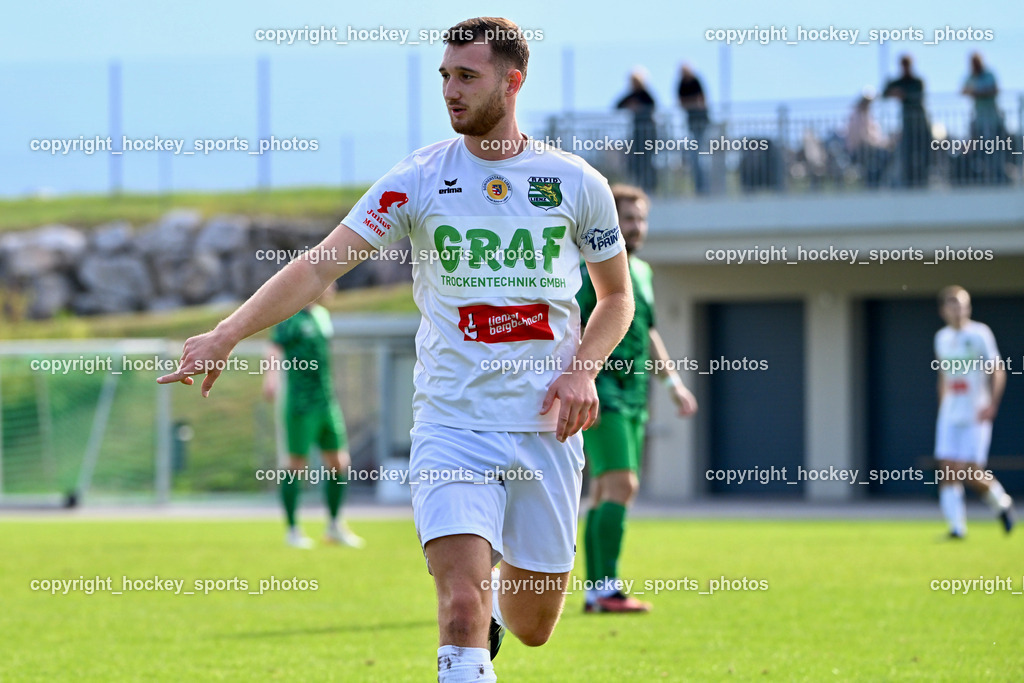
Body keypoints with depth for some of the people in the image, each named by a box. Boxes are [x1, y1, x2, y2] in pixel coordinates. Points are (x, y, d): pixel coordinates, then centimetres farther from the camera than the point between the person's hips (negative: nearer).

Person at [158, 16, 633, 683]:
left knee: (533, 626, 11)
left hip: (546, 427, 2)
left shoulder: (576, 182, 2)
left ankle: (498, 588, 46)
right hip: (452, 422, -2)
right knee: (462, 609, -21)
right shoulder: (419, 179, -2)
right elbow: (320, 266, -9)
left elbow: (618, 296, 15)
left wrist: (584, 369, -5)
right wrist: (227, 334, -21)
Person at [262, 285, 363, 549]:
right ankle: (292, 530, 7)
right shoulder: (291, 319, -11)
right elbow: (275, 350, -26)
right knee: (297, 464, -2)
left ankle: (334, 526, 21)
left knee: (338, 462, 8)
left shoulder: (322, 316, 14)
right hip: (301, 404, -8)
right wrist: (271, 377, -44)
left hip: (326, 402, 8)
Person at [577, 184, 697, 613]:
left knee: (606, 495, 8)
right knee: (622, 486, -17)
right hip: (600, 395, -8)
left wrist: (673, 381, 24)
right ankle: (608, 589, -18)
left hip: (632, 396, 8)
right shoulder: (591, 268, -8)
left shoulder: (640, 272, 18)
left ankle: (595, 593, 10)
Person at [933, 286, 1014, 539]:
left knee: (970, 472, -10)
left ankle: (1001, 502, 19)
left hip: (976, 415, -5)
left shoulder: (980, 333, -6)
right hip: (950, 414, 5)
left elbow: (998, 371, -7)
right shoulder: (942, 338, 12)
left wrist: (991, 404, -18)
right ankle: (957, 525, -5)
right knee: (948, 470, -8)